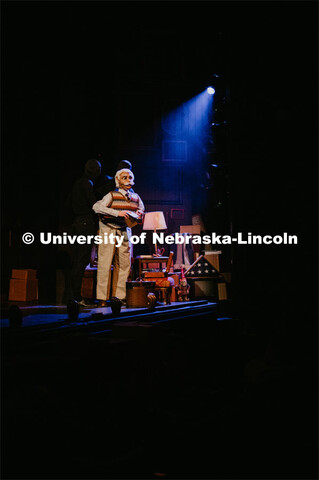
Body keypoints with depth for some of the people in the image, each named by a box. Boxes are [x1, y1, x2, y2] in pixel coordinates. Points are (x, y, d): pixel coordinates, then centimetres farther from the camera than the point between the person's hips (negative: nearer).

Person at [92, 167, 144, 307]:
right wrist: (117, 213, -30)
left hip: (124, 231, 6)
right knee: (105, 264, -8)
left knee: (124, 264, 4)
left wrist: (138, 213, 0)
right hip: (108, 231, -6)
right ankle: (102, 298, -4)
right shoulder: (112, 195, -11)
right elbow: (97, 207, -23)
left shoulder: (135, 197, 7)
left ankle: (120, 296, 13)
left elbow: (141, 209, 25)